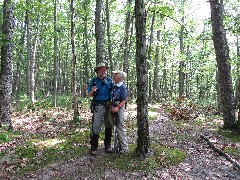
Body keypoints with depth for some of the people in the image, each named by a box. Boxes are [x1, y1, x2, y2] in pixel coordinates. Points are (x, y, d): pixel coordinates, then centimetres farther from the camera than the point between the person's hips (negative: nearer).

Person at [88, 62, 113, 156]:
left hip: (109, 105, 3)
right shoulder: (93, 81, 2)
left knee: (109, 125, 9)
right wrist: (92, 91, -19)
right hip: (98, 106, -2)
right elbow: (89, 95, 3)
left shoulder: (109, 80, 6)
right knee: (96, 126, -5)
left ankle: (108, 145, 23)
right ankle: (93, 147, 4)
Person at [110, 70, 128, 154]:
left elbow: (124, 100, -17)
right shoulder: (114, 86, 11)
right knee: (116, 127, 15)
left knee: (120, 127, -4)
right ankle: (119, 145, 27)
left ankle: (124, 147, 6)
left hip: (119, 108, -8)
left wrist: (118, 107, -28)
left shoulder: (122, 87, -12)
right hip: (113, 108, 8)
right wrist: (111, 106, 7)